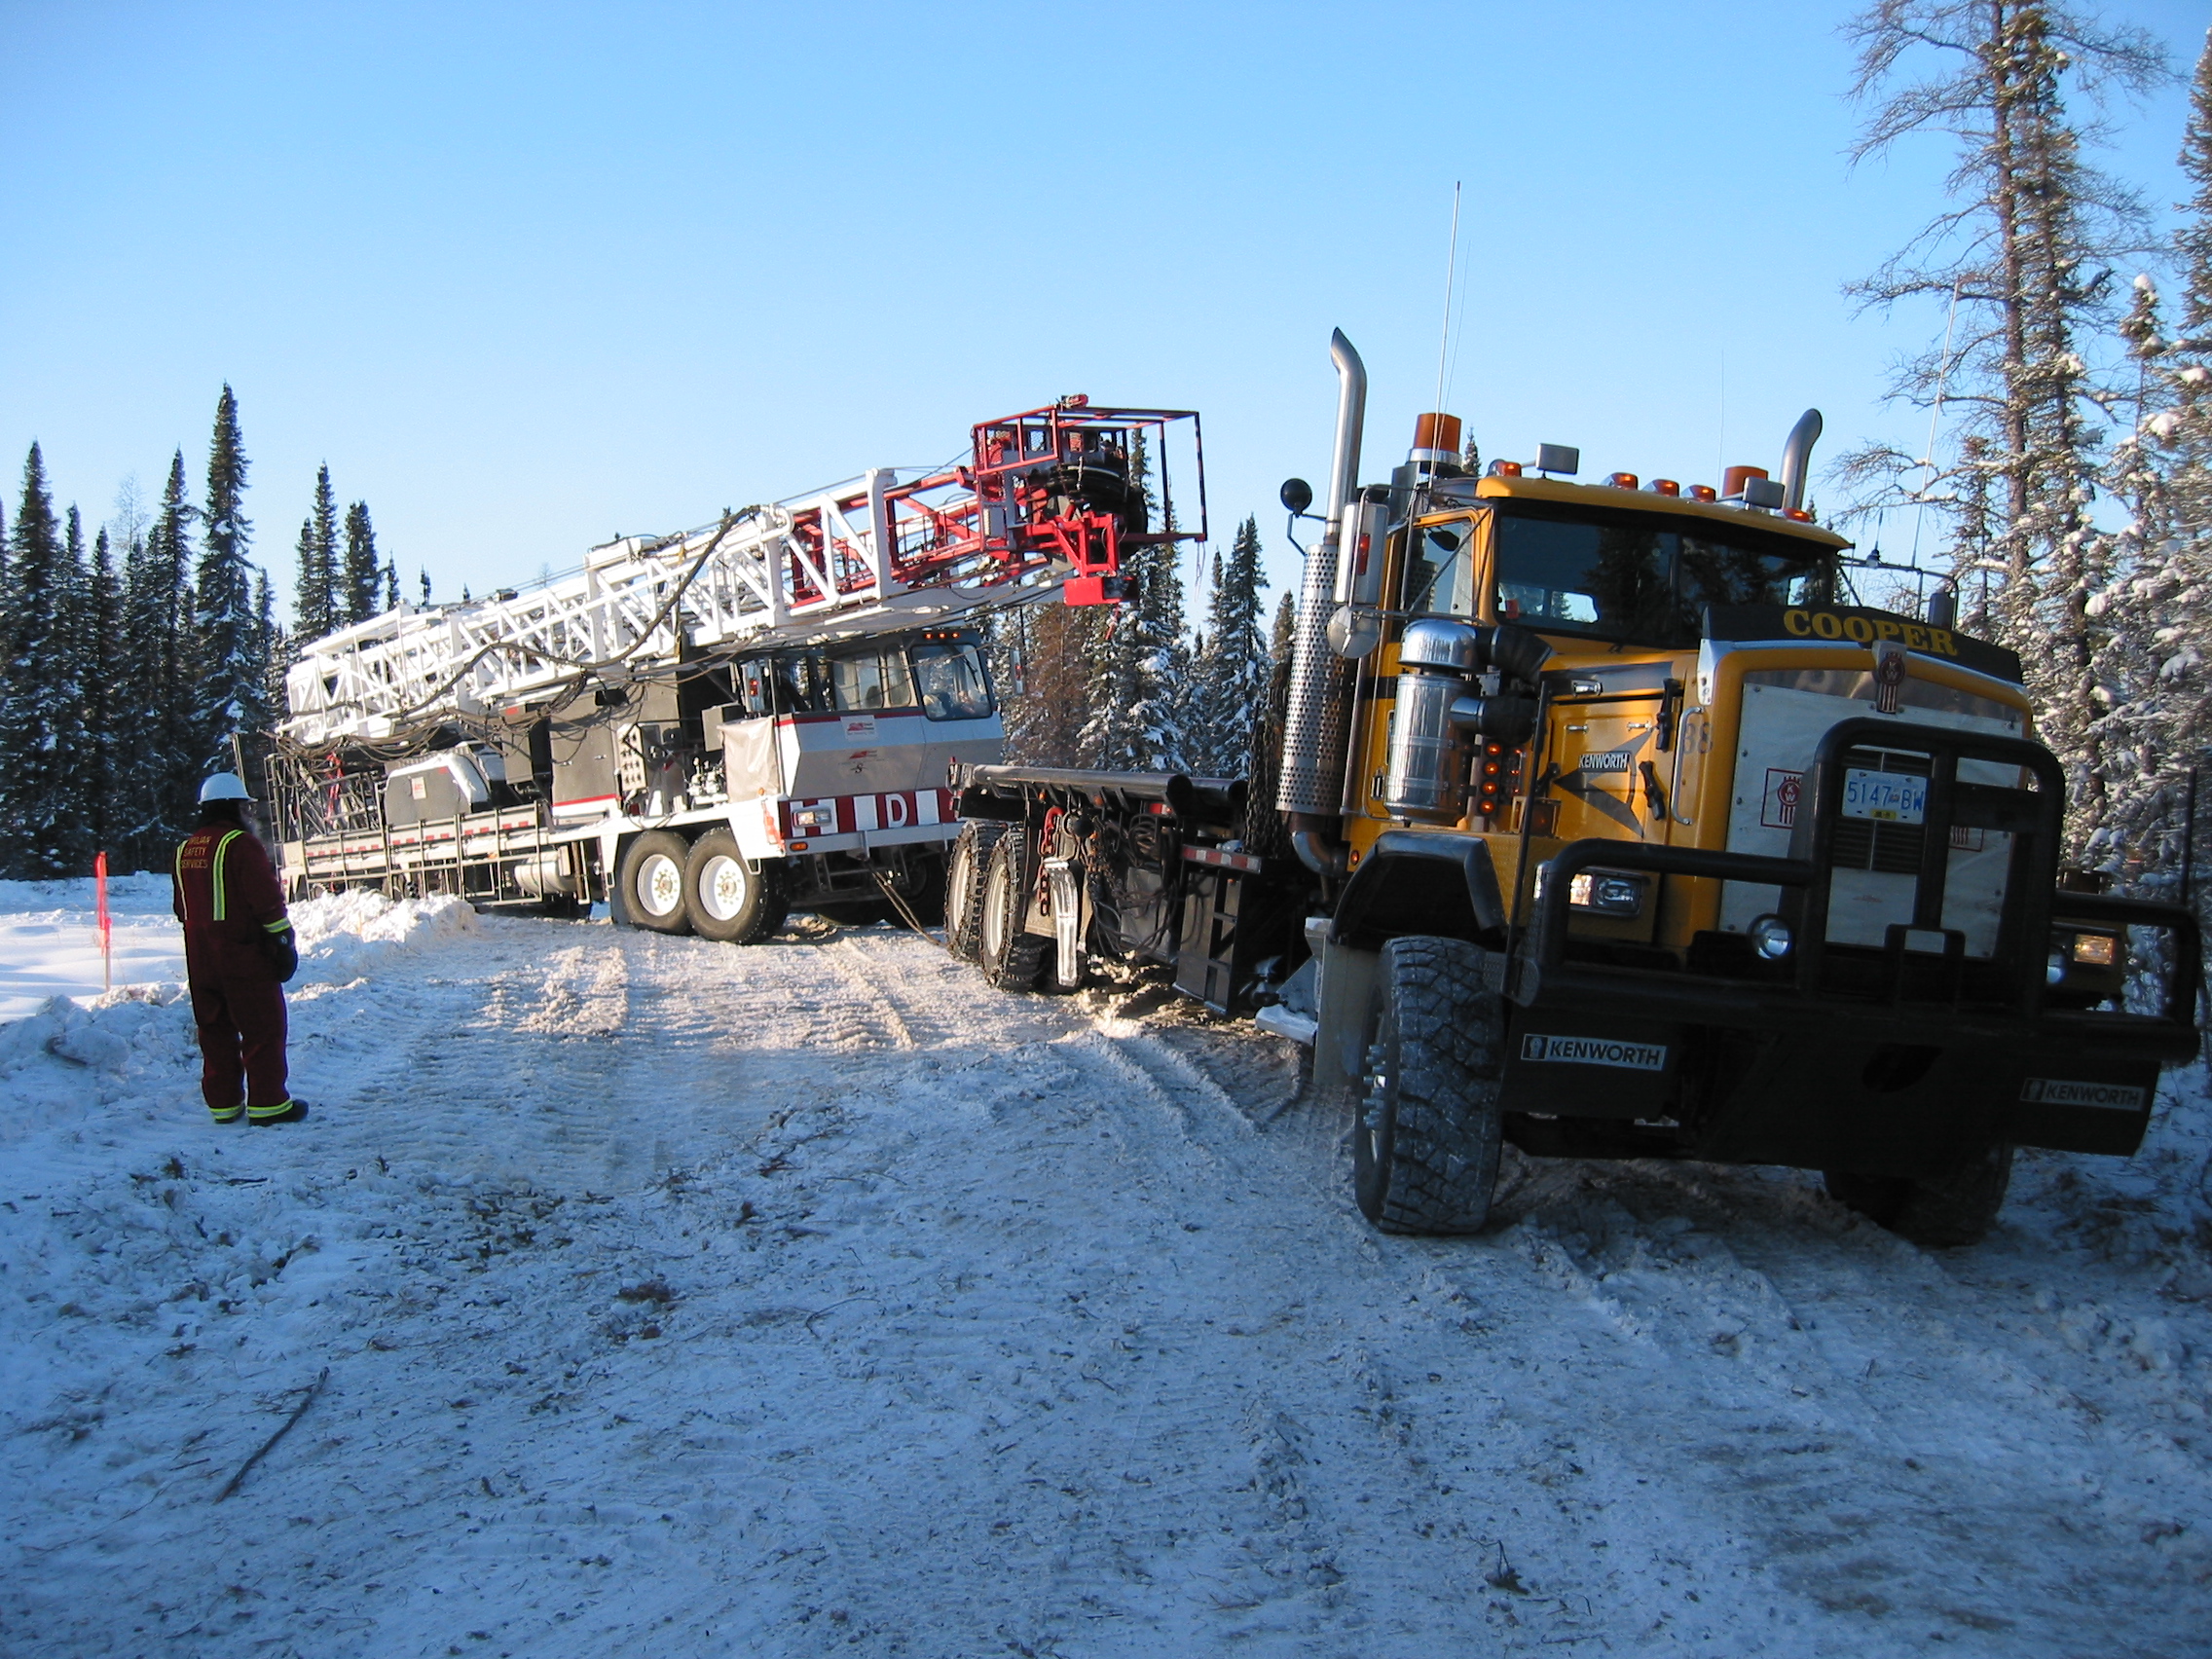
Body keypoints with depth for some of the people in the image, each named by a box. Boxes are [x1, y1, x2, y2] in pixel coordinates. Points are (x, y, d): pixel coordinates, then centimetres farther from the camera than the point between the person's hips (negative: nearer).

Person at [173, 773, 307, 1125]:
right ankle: (268, 1103, -2)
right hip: (245, 954, -7)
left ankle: (223, 1104, 15)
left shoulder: (186, 849, 12)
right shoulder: (240, 844, -12)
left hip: (201, 959, 7)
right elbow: (267, 898, -15)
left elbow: (183, 908, 20)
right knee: (263, 1028, -1)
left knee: (215, 1030, 12)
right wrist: (283, 940, -9)